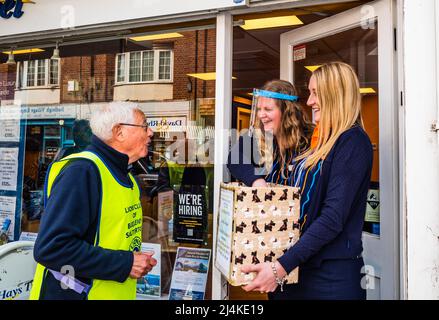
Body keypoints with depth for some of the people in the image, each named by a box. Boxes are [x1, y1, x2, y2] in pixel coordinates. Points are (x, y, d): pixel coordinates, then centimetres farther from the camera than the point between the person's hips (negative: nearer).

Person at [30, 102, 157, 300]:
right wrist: (124, 264, -23)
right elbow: (51, 247, -28)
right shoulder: (83, 170, -21)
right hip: (72, 293, -8)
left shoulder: (126, 177, 7)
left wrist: (137, 261, -2)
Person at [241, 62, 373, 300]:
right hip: (301, 267, 8)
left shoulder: (353, 141, -14)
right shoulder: (324, 143, 13)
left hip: (332, 274, -8)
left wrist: (282, 266, -25)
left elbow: (333, 217, -22)